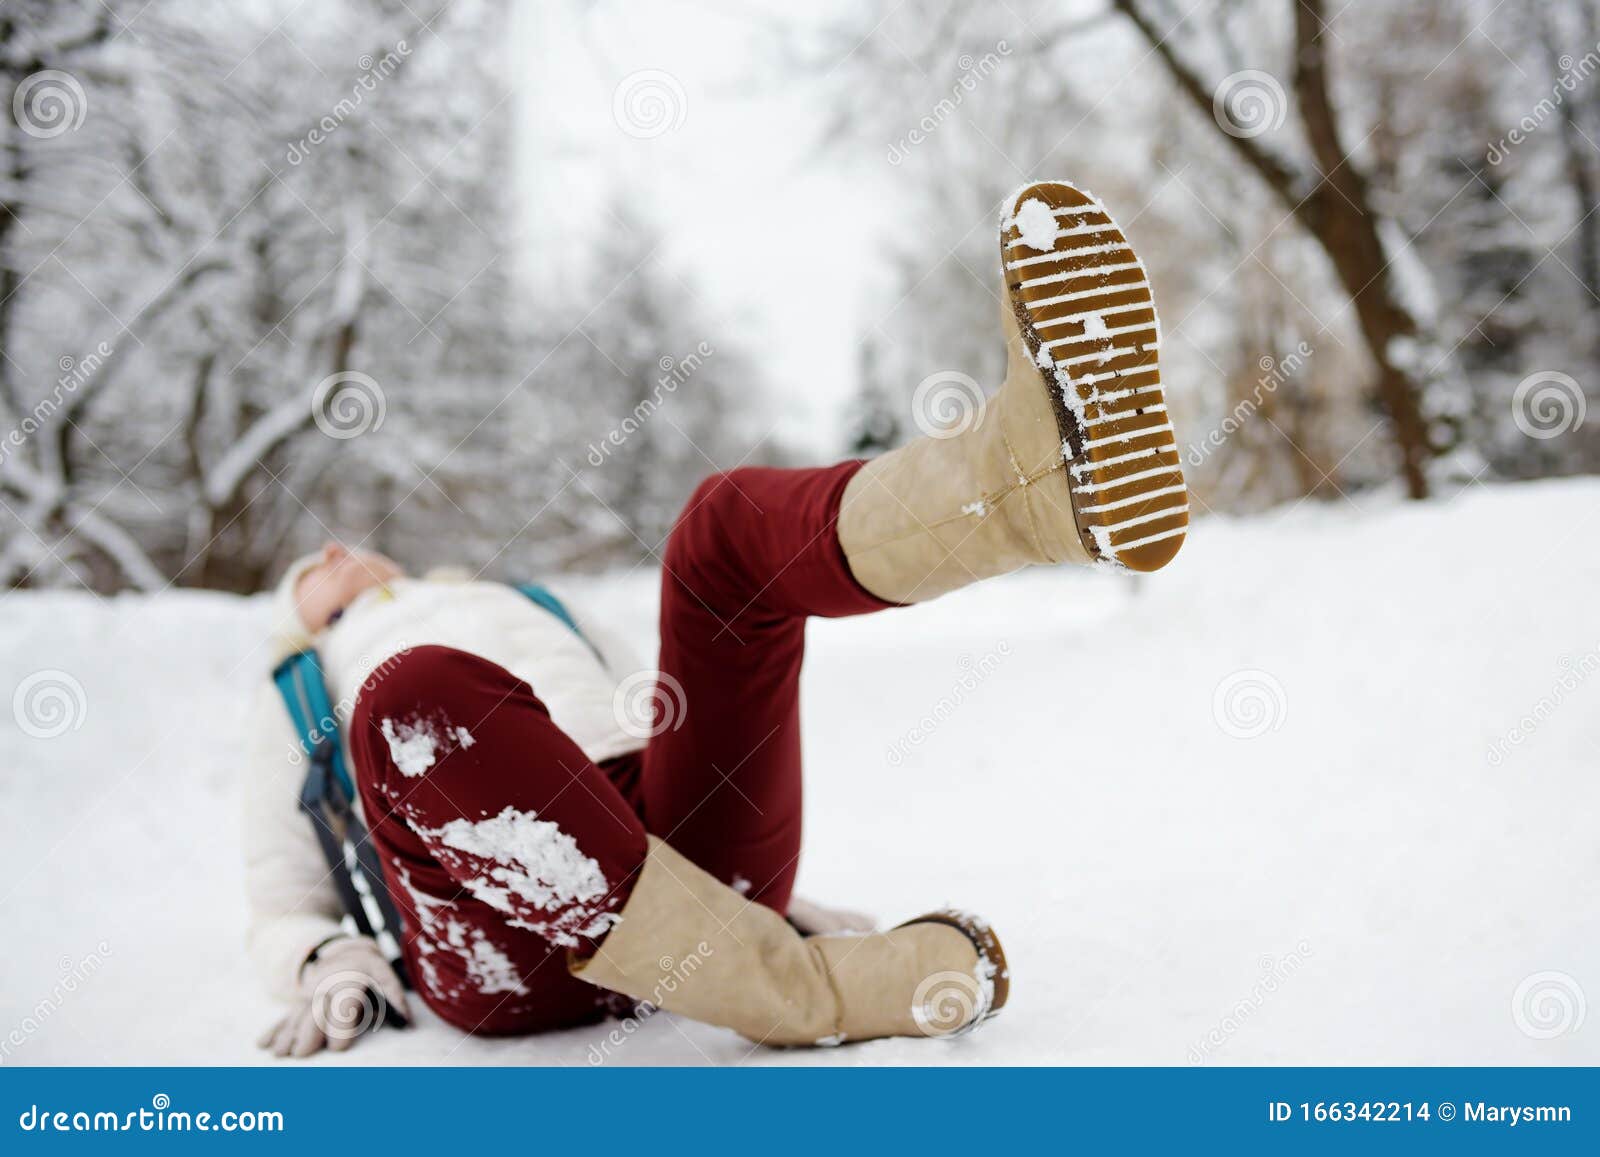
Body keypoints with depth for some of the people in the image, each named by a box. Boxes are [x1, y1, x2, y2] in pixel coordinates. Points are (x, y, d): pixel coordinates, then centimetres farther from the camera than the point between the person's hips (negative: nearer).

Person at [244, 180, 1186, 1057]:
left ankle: (1045, 480, -45)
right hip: (515, 955, -2)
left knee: (740, 524, -14)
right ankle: (802, 996, -35)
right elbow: (285, 904, 27)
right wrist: (329, 964, 3)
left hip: (686, 840, 3)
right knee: (422, 697, -34)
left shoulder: (536, 612, 40)